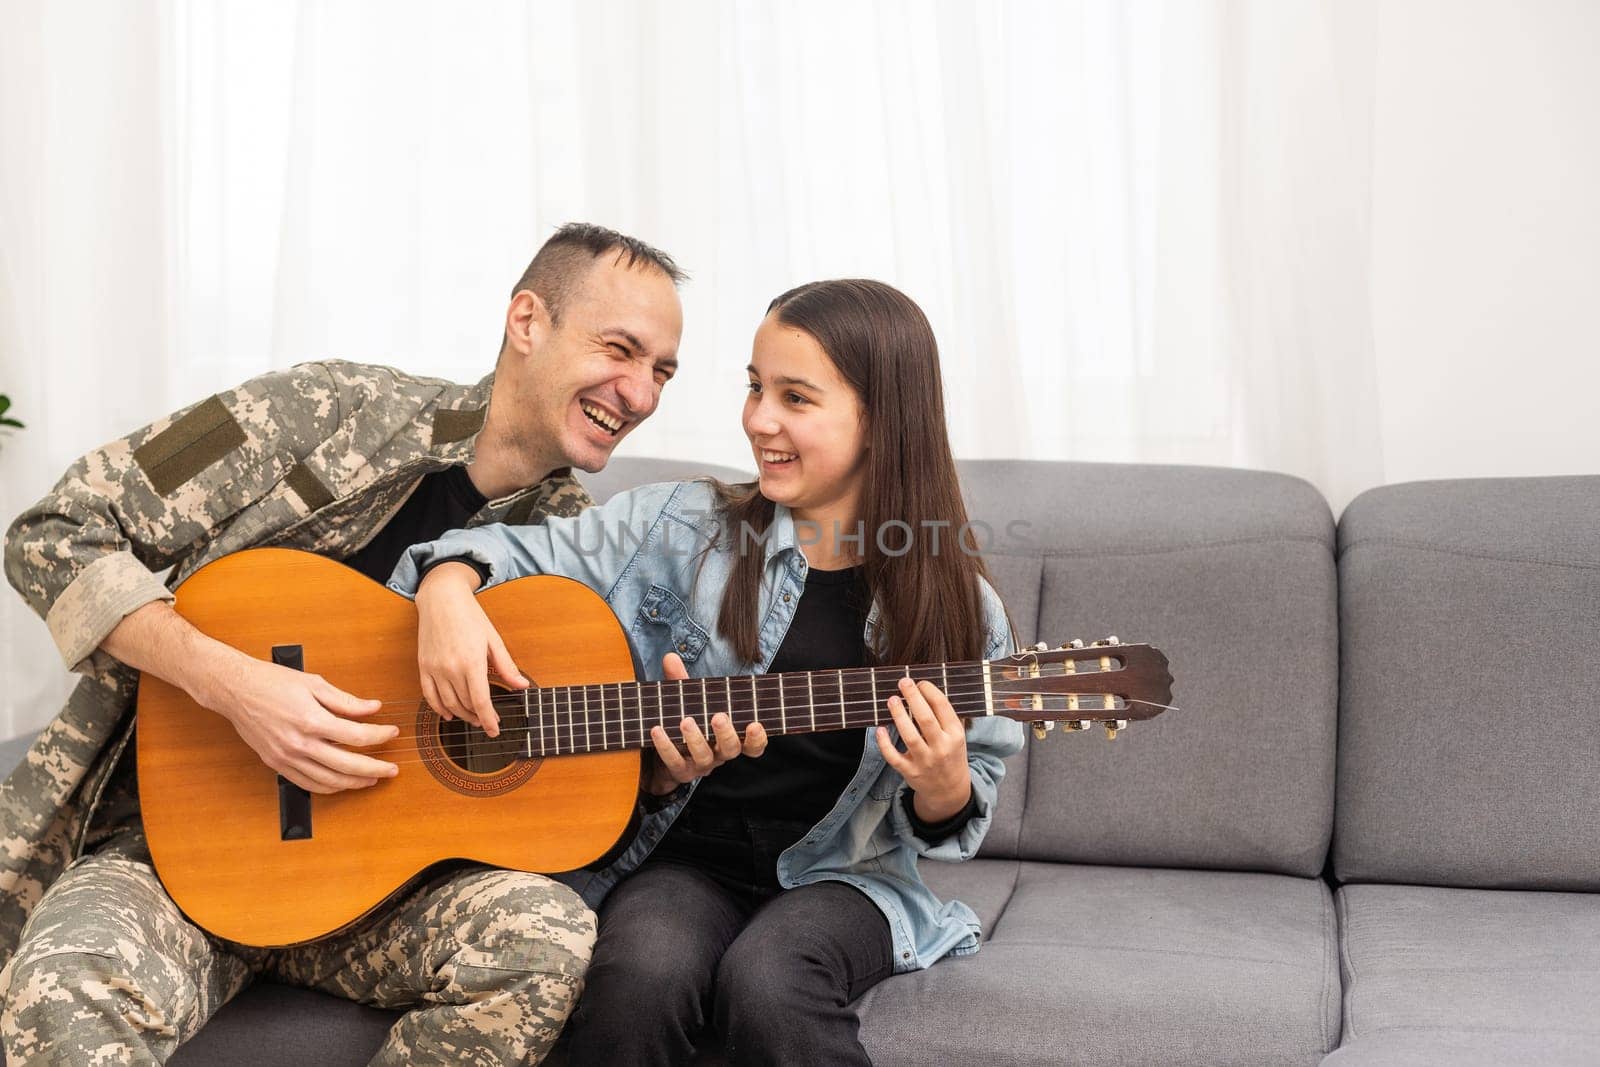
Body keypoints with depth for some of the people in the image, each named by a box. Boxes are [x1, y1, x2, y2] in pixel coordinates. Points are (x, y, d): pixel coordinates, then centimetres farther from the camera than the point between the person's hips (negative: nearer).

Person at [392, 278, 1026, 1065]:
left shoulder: (958, 612, 0)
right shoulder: (681, 528, 1)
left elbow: (955, 817, 7)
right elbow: (516, 554, 4)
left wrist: (944, 791, -17)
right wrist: (448, 589, -18)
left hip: (839, 877, -1)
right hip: (686, 860, 1)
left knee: (767, 981, -33)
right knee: (640, 976, -31)